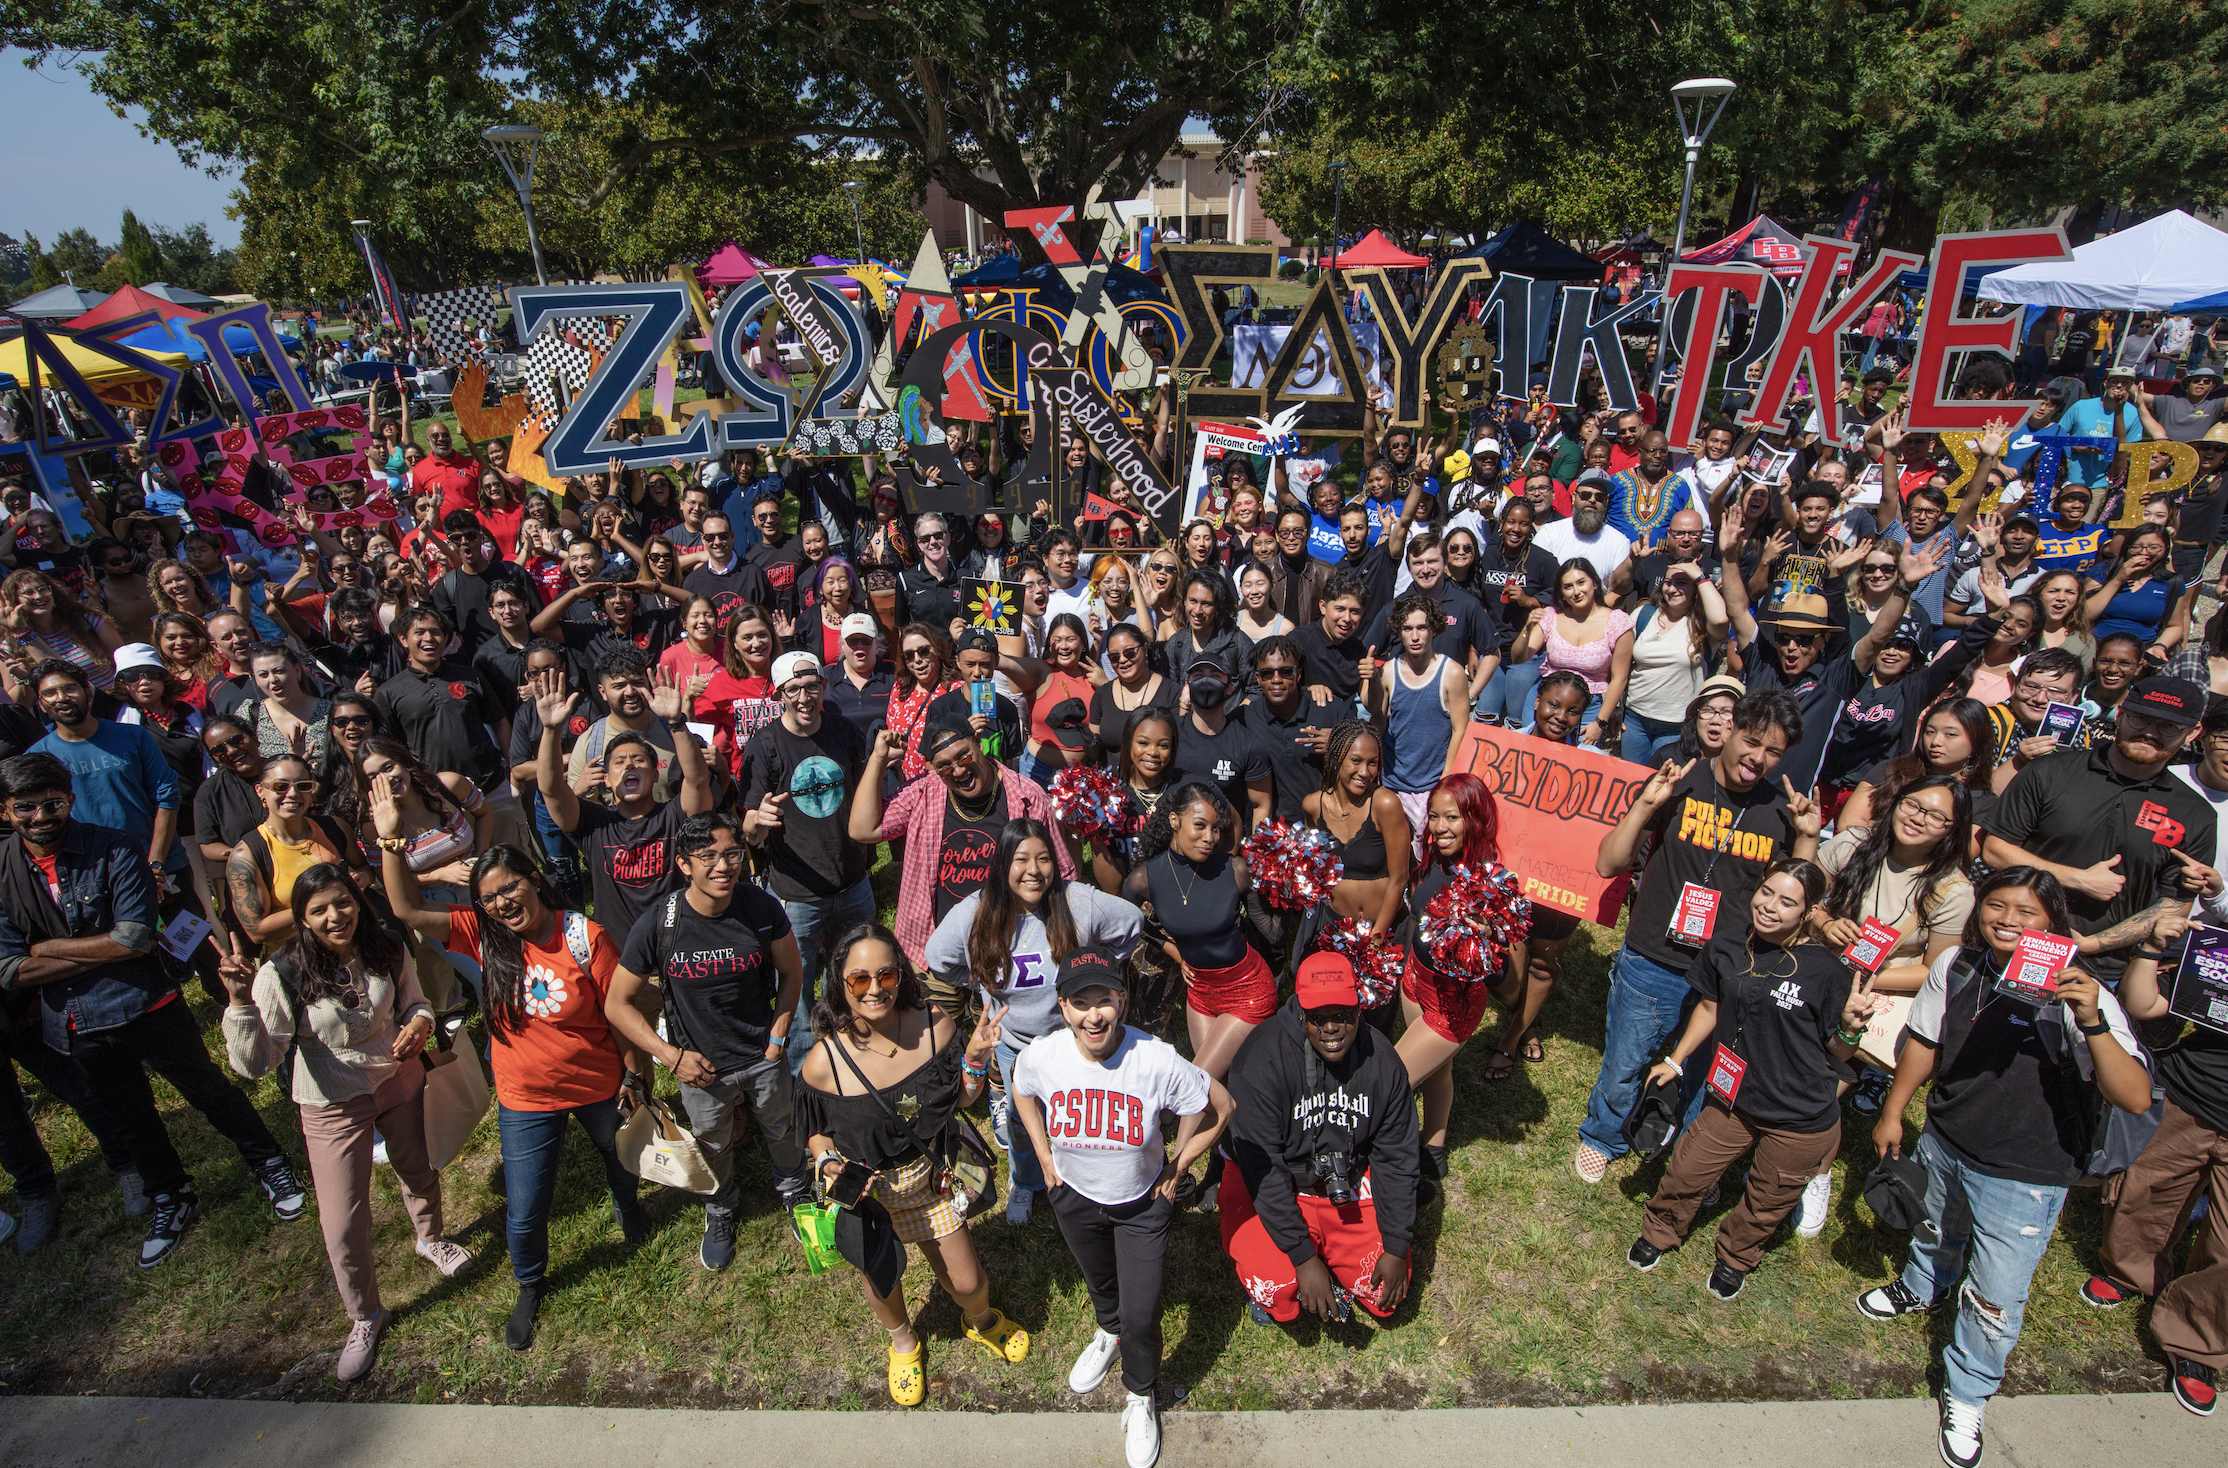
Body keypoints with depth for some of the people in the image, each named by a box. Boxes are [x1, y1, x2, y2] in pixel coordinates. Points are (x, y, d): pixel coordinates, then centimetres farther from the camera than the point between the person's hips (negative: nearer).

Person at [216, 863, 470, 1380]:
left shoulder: (387, 951, -14)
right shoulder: (282, 975, -24)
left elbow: (414, 1001, 4)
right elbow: (254, 1064, -27)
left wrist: (419, 1023, -18)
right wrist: (240, 1002, -40)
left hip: (400, 1081, 3)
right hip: (333, 1104, -3)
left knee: (419, 1172, 25)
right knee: (343, 1224, 3)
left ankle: (430, 1240, 59)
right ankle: (365, 1318, 30)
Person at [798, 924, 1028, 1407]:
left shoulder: (934, 1027, -23)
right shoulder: (824, 1062, -27)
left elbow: (961, 1100, -7)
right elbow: (818, 1132, -6)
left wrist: (976, 1058, -25)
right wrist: (830, 1165, -25)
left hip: (930, 1177, 1)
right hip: (864, 1191, -1)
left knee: (966, 1283, 15)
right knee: (881, 1281, 26)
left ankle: (980, 1321, 55)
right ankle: (902, 1339, 63)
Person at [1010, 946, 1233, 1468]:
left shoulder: (1157, 1061, -34)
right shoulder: (1041, 1056, -26)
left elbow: (1219, 1107, -16)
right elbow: (1023, 1093, 1)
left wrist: (1177, 1166, -8)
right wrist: (1044, 1154, 1)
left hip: (1143, 1201, -2)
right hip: (1075, 1195, 3)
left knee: (1141, 1316, 5)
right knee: (1099, 1281, 29)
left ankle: (1141, 1395, 39)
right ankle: (1109, 1332, 65)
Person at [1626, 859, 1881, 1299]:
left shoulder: (1826, 970, -18)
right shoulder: (1726, 948, -8)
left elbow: (1837, 1053, -9)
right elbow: (1709, 1008, 8)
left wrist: (1850, 1025, -30)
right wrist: (1675, 1061, 11)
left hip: (1802, 1119, -2)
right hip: (1732, 1095, 3)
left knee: (1765, 1205, 18)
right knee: (1686, 1172, 12)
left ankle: (1736, 1258, 48)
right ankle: (1660, 1232, 42)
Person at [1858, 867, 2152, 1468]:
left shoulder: (2073, 992, -25)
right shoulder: (1956, 967, -11)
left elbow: (2136, 1098, -32)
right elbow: (1923, 1043, 4)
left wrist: (2092, 1021, -45)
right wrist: (1892, 1114, 11)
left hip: (2024, 1175, -4)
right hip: (1944, 1144, 5)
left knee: (1996, 1300, 7)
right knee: (1937, 1232, 32)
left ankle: (1966, 1394, 33)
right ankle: (1922, 1290, 63)